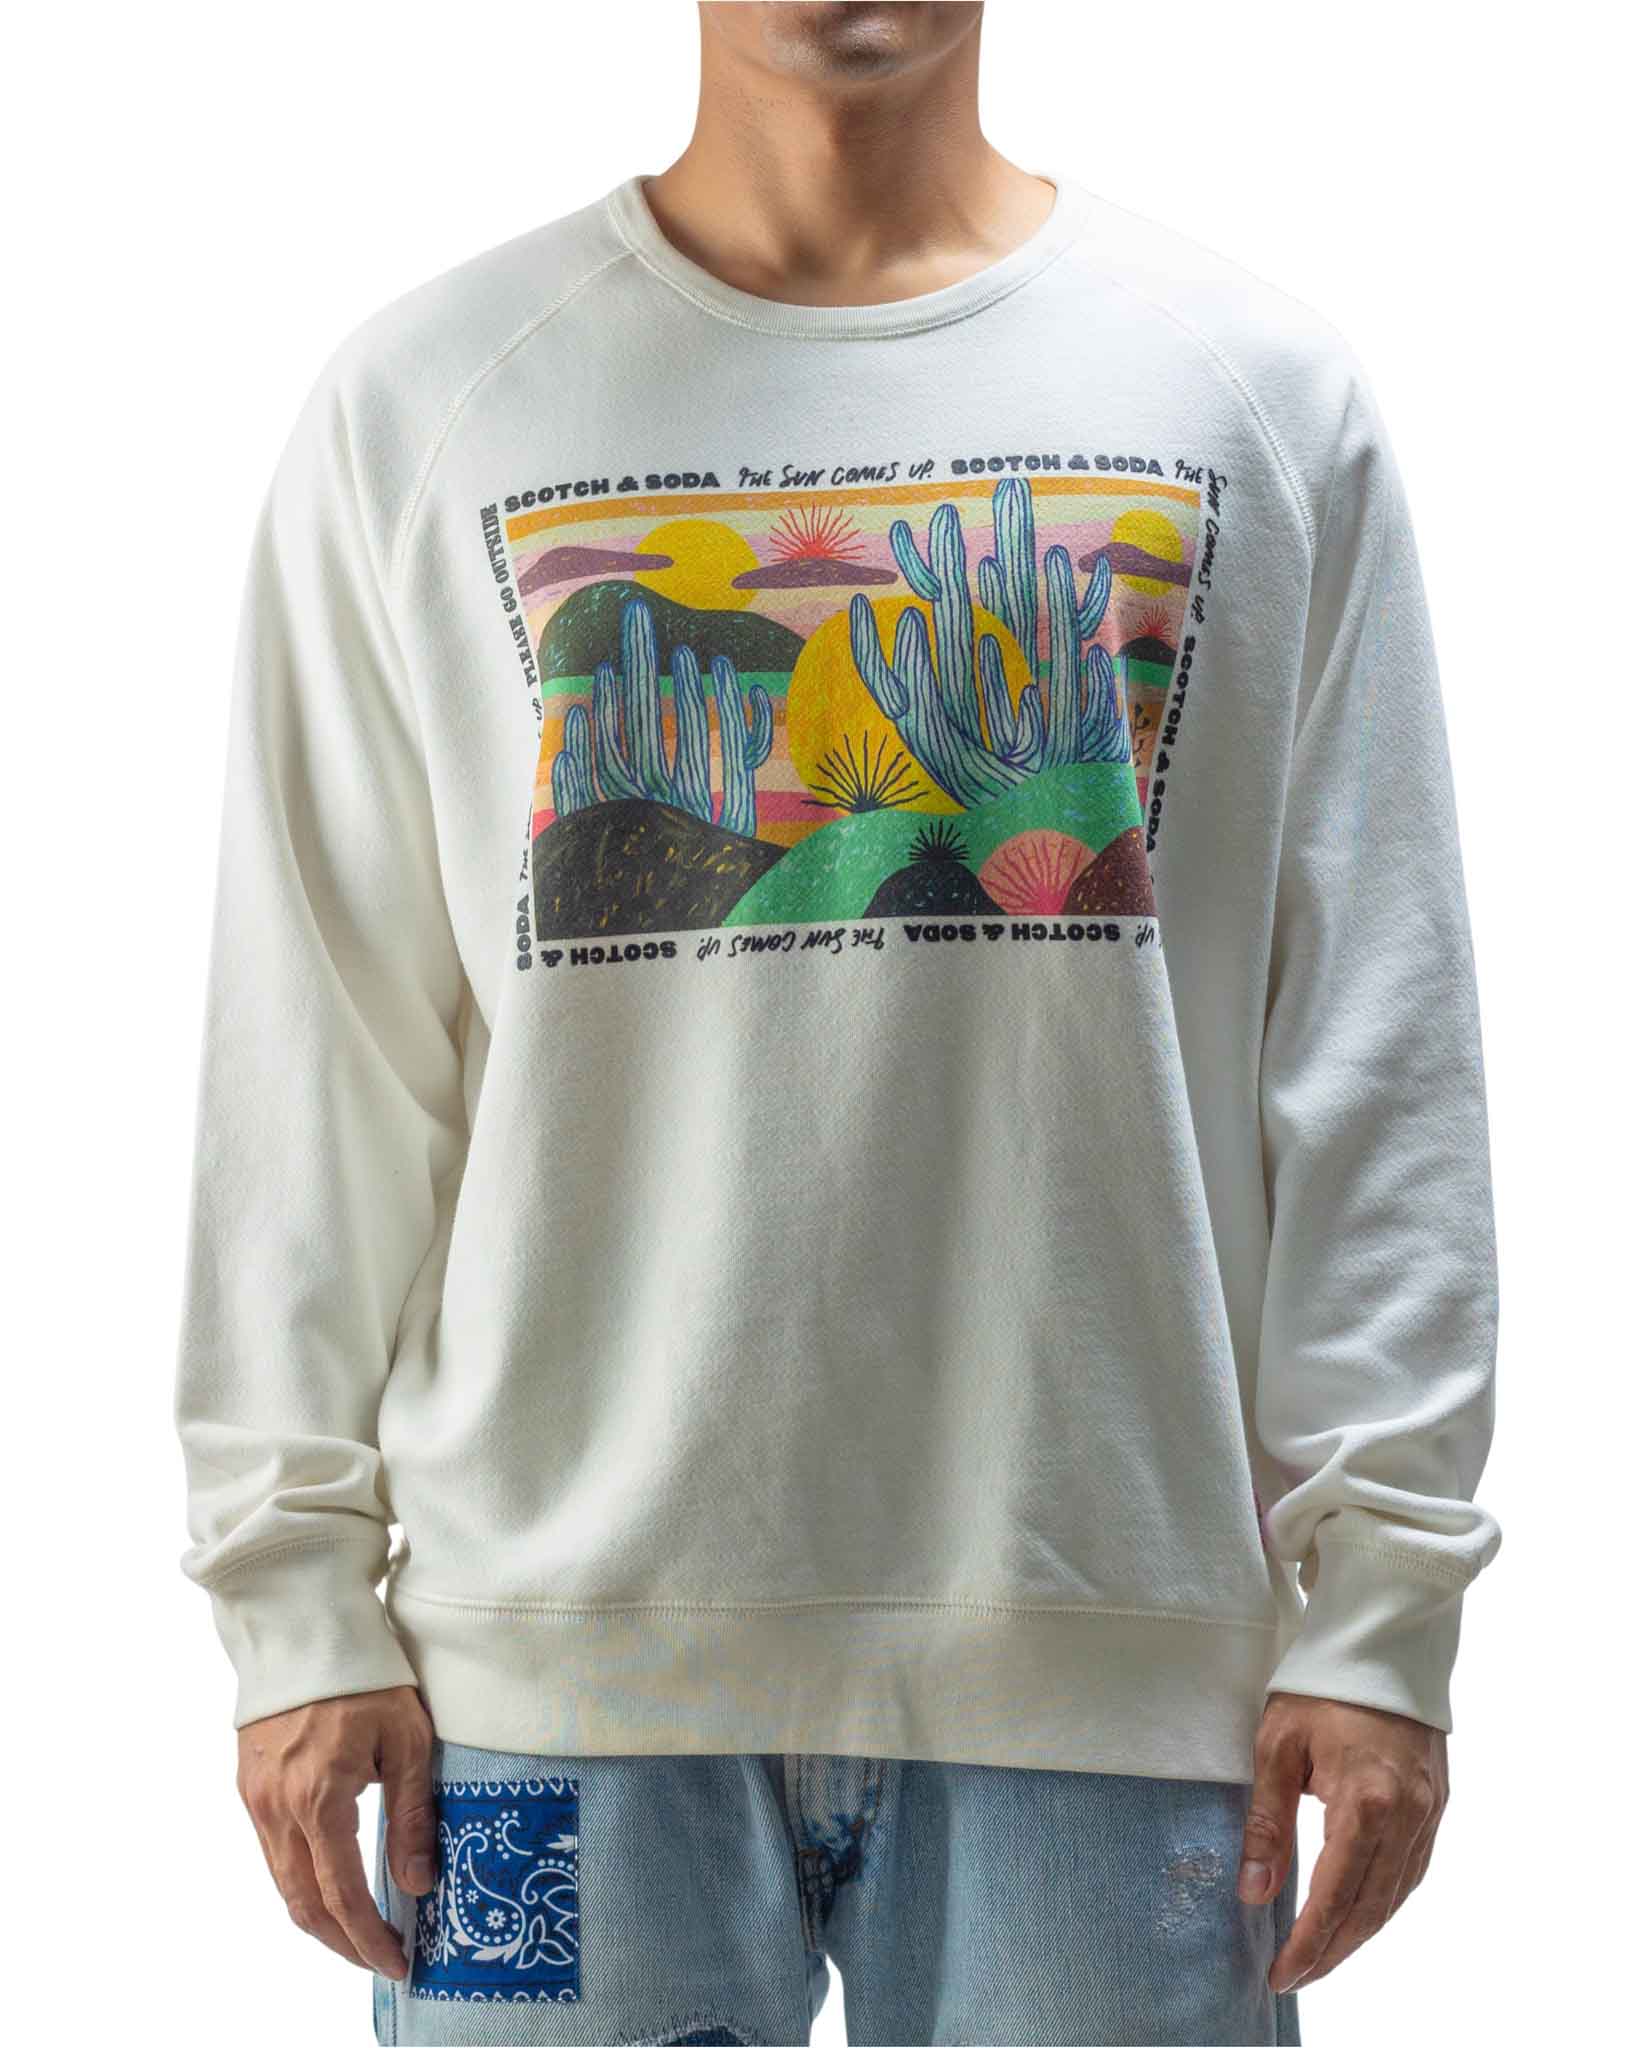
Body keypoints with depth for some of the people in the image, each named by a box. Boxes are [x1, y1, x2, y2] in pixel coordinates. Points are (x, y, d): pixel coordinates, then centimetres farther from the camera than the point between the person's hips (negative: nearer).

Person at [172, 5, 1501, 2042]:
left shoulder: (1265, 391, 7)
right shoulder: (418, 402, 7)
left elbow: (1378, 1055, 5)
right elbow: (322, 1063, 5)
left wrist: (1379, 1598, 1)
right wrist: (304, 1594, 1)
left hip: (1112, 1632, 1)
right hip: (562, 1633, 0)